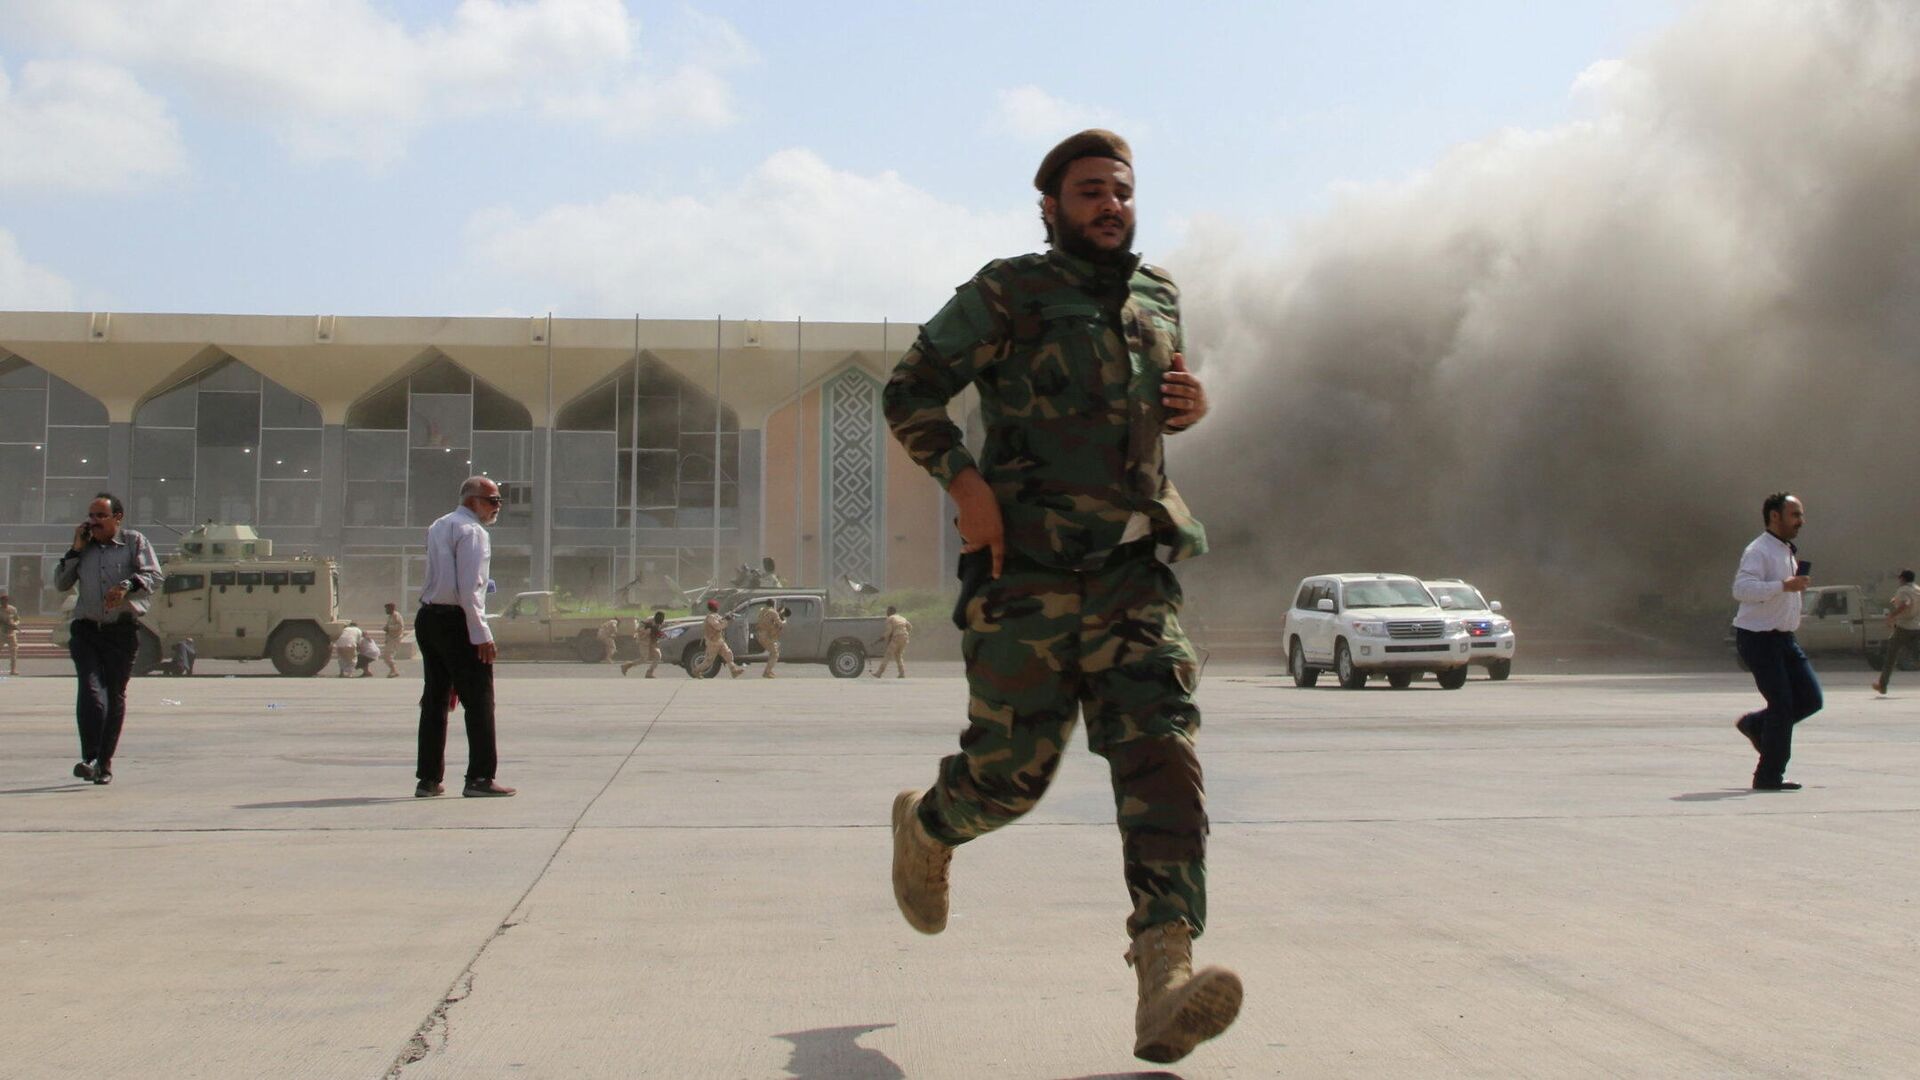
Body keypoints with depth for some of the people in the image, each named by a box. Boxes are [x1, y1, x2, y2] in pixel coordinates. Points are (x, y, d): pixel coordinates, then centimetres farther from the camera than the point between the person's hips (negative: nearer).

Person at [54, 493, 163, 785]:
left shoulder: (134, 542, 4)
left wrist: (128, 585, -26)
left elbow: (155, 577, -8)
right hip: (86, 631, 1)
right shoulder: (84, 547, 14)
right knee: (91, 691, -16)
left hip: (122, 631, -1)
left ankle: (104, 763, 12)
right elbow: (61, 584, 13)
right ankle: (90, 758, -20)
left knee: (115, 696, 3)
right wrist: (75, 550, 3)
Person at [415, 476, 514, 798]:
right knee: (478, 699, -3)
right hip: (456, 621, -9)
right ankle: (479, 778, -4)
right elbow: (469, 589, -18)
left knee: (435, 699, 13)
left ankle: (428, 778, 15)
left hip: (427, 617, 9)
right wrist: (481, 634, -18)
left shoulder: (437, 528, 18)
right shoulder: (472, 532, -11)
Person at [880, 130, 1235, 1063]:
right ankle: (926, 827, 39)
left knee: (1161, 757, -15)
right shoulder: (1008, 296, -1)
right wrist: (964, 481, -14)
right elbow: (909, 392, 1)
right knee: (1011, 772, 2)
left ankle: (1165, 984, -24)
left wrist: (1191, 407, 7)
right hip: (1028, 576, -3)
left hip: (1135, 575, 4)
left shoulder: (1158, 299, 15)